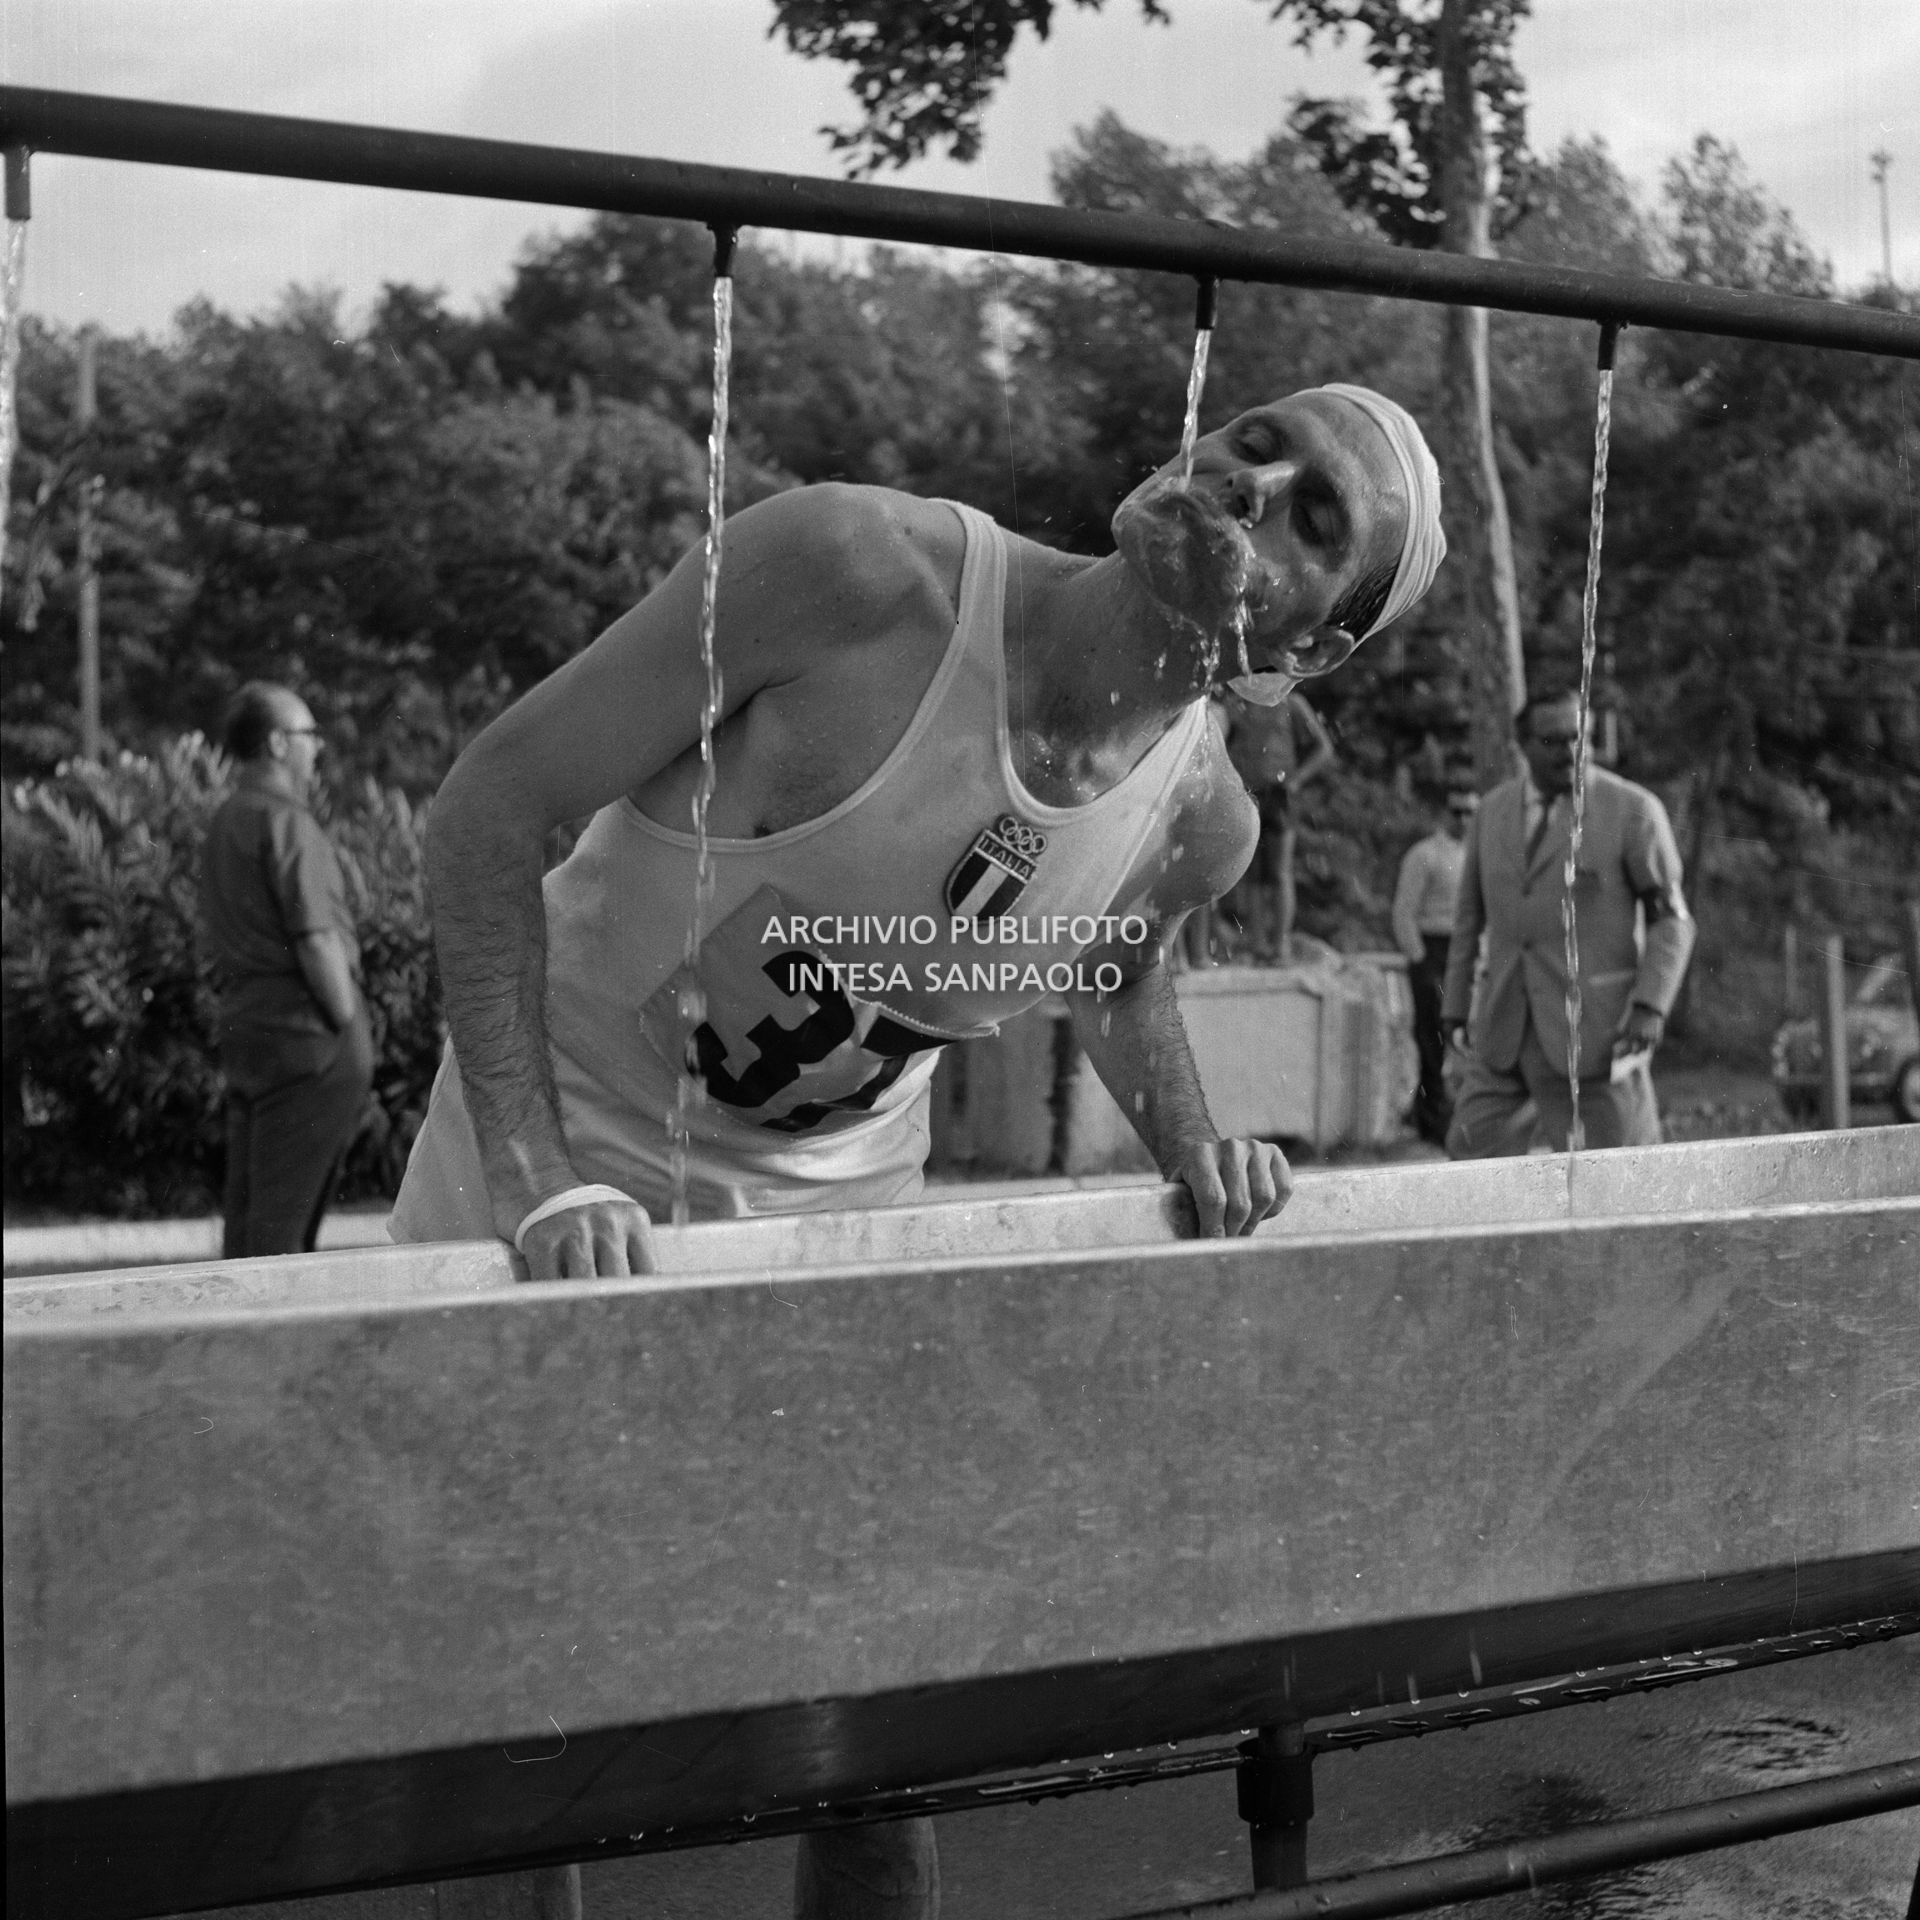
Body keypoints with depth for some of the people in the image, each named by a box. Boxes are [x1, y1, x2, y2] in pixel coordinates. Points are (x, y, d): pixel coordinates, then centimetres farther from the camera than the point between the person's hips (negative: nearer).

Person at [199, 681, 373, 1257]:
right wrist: (351, 1027, -10)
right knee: (285, 1212, -8)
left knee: (246, 1209, 11)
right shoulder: (286, 822, -12)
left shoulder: (224, 823, 17)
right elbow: (316, 939, -17)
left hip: (242, 1021, 9)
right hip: (306, 1031, -9)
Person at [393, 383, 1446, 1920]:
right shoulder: (854, 570, -28)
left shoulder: (1201, 824, -12)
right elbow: (487, 810, -23)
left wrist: (1191, 1143, -6)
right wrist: (534, 1177, -31)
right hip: (565, 1159, -3)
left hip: (839, 1205, 4)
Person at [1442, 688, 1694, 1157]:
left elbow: (1672, 919, -3)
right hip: (1504, 1025, 4)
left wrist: (1651, 1006, -15)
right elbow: (1469, 917, 17)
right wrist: (1455, 1008, 13)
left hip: (1594, 1026, -4)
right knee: (1471, 1144, -3)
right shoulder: (1493, 811, 10)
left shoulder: (1633, 811, -4)